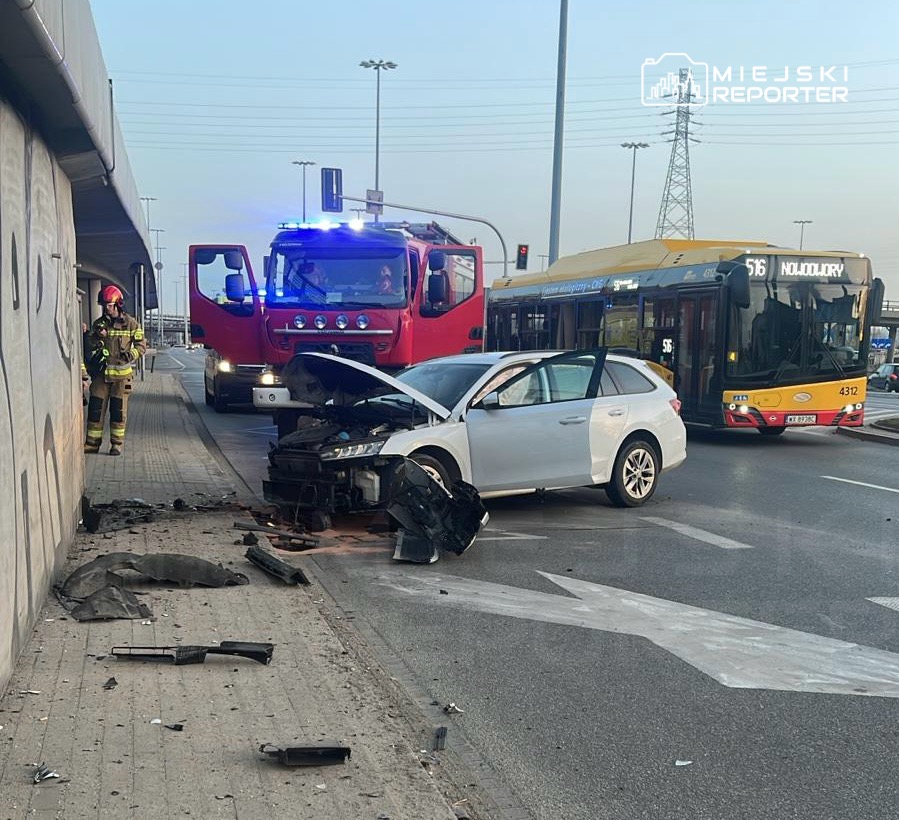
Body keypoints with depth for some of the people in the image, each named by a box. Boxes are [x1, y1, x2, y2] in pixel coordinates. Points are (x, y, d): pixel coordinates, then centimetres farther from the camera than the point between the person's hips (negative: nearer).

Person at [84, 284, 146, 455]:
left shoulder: (131, 324, 0)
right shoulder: (99, 324, 9)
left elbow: (141, 345, 4)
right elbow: (91, 346, 11)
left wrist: (132, 354, -14)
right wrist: (98, 337, -10)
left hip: (121, 373, -3)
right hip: (101, 372, 3)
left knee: (119, 409, 2)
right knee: (95, 408, 1)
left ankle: (117, 444, 10)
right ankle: (92, 442, 9)